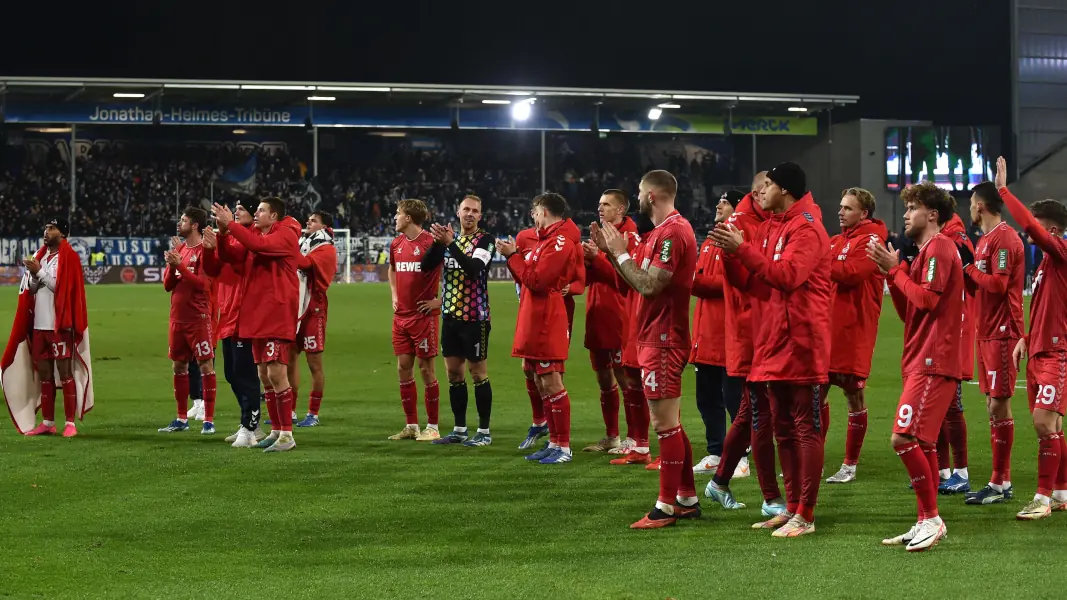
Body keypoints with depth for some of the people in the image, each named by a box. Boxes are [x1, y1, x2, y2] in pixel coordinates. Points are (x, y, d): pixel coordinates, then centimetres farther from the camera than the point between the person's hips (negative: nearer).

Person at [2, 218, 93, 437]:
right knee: (43, 373, 7)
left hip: (60, 326, -7)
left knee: (65, 372, -6)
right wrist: (33, 275, -5)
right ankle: (47, 422, 12)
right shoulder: (40, 256, 15)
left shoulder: (69, 257, -6)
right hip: (39, 325, 7)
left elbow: (62, 287, -13)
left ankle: (70, 422, -5)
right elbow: (31, 289, 15)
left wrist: (40, 272, -13)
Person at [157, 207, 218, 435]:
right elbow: (167, 284, 13)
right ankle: (182, 419, 19)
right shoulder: (179, 249, 13)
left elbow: (203, 284, -17)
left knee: (205, 365, -5)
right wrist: (171, 266, -5)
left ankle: (209, 420, -3)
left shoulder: (204, 250, -9)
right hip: (178, 317, 8)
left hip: (198, 318, -8)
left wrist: (180, 266, -19)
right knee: (178, 365, 10)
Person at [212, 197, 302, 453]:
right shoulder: (260, 236, 16)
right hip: (258, 315, 9)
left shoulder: (286, 235, -9)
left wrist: (230, 225, -20)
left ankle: (287, 435, -7)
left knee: (276, 373, -11)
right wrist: (223, 232, -1)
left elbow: (258, 244, -26)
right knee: (264, 375, 10)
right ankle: (276, 431, 18)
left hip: (277, 315, -9)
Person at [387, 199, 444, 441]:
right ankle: (411, 426, 14)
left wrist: (437, 299, -12)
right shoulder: (396, 244, 10)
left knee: (425, 367, -3)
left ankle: (432, 427, 5)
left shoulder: (430, 242, -13)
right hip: (401, 314, 7)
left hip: (424, 315, -7)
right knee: (403, 367, 7)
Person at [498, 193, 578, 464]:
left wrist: (513, 255, -11)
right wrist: (514, 254, 8)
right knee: (540, 383, 13)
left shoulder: (559, 242, -14)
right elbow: (530, 278, 16)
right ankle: (554, 442, 19)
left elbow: (536, 281, -20)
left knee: (551, 383, -8)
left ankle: (564, 447, -4)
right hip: (535, 323, 10)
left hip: (547, 324, -10)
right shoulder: (546, 240, 18)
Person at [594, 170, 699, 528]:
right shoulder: (663, 232, 16)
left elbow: (648, 285, -23)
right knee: (670, 423, 15)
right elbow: (642, 281, 15)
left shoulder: (672, 233, -17)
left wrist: (620, 253, -12)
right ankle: (687, 499, 21)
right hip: (656, 336, 11)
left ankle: (667, 507, -4)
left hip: (663, 340, -11)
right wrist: (611, 251, 9)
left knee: (665, 423, -7)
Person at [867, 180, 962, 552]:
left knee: (904, 438, -15)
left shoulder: (939, 247, -9)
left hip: (932, 362, -11)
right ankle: (927, 523, 13)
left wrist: (895, 270, -8)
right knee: (922, 444, 10)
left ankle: (931, 518, -11)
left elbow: (926, 299, -19)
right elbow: (908, 312, 19)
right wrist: (893, 273, 9)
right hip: (923, 362, 11)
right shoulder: (926, 251, 22)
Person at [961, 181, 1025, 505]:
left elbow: (998, 284, -21)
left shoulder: (1004, 238, -14)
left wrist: (970, 269, -11)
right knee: (993, 405, 11)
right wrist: (969, 274, 3)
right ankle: (1001, 480, 16)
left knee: (998, 404, -8)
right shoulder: (985, 239, 17)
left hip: (1001, 333, -10)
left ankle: (1000, 484, -5)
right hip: (987, 332, 10)